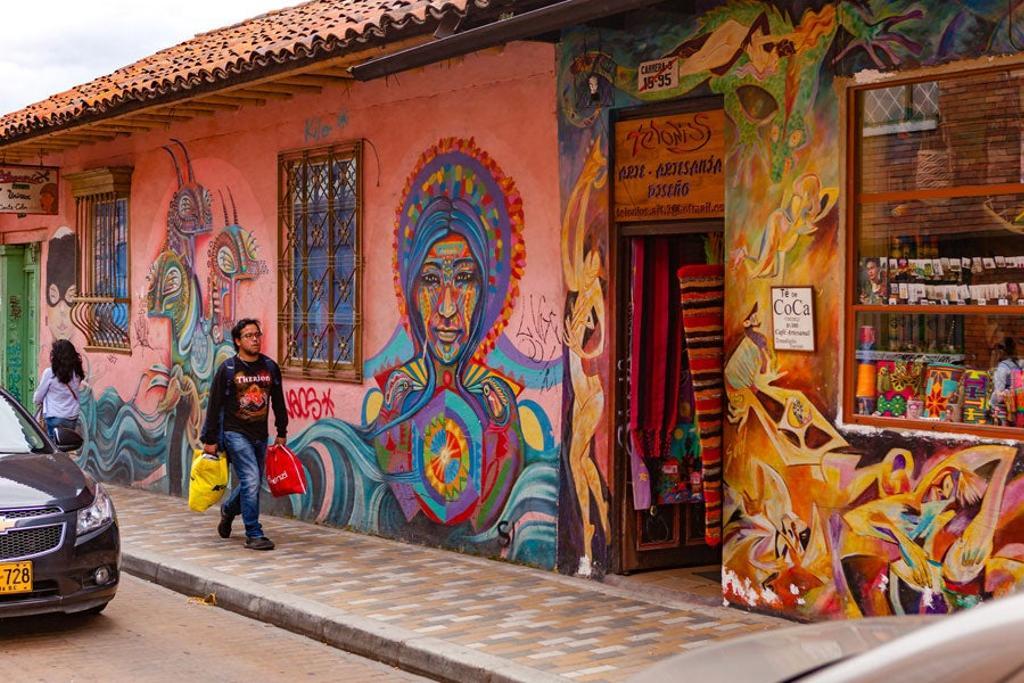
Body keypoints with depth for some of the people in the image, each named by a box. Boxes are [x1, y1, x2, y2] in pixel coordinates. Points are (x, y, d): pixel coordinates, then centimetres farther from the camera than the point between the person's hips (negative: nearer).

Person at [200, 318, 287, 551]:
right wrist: (210, 440, -5)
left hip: (260, 435, 5)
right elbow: (214, 405, -4)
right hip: (235, 433, -5)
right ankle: (254, 535, -7)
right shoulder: (228, 369, -7)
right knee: (251, 481, -14)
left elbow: (278, 401, 16)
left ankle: (228, 510, 43)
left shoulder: (270, 367, 6)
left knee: (252, 484, 12)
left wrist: (281, 432, 16)